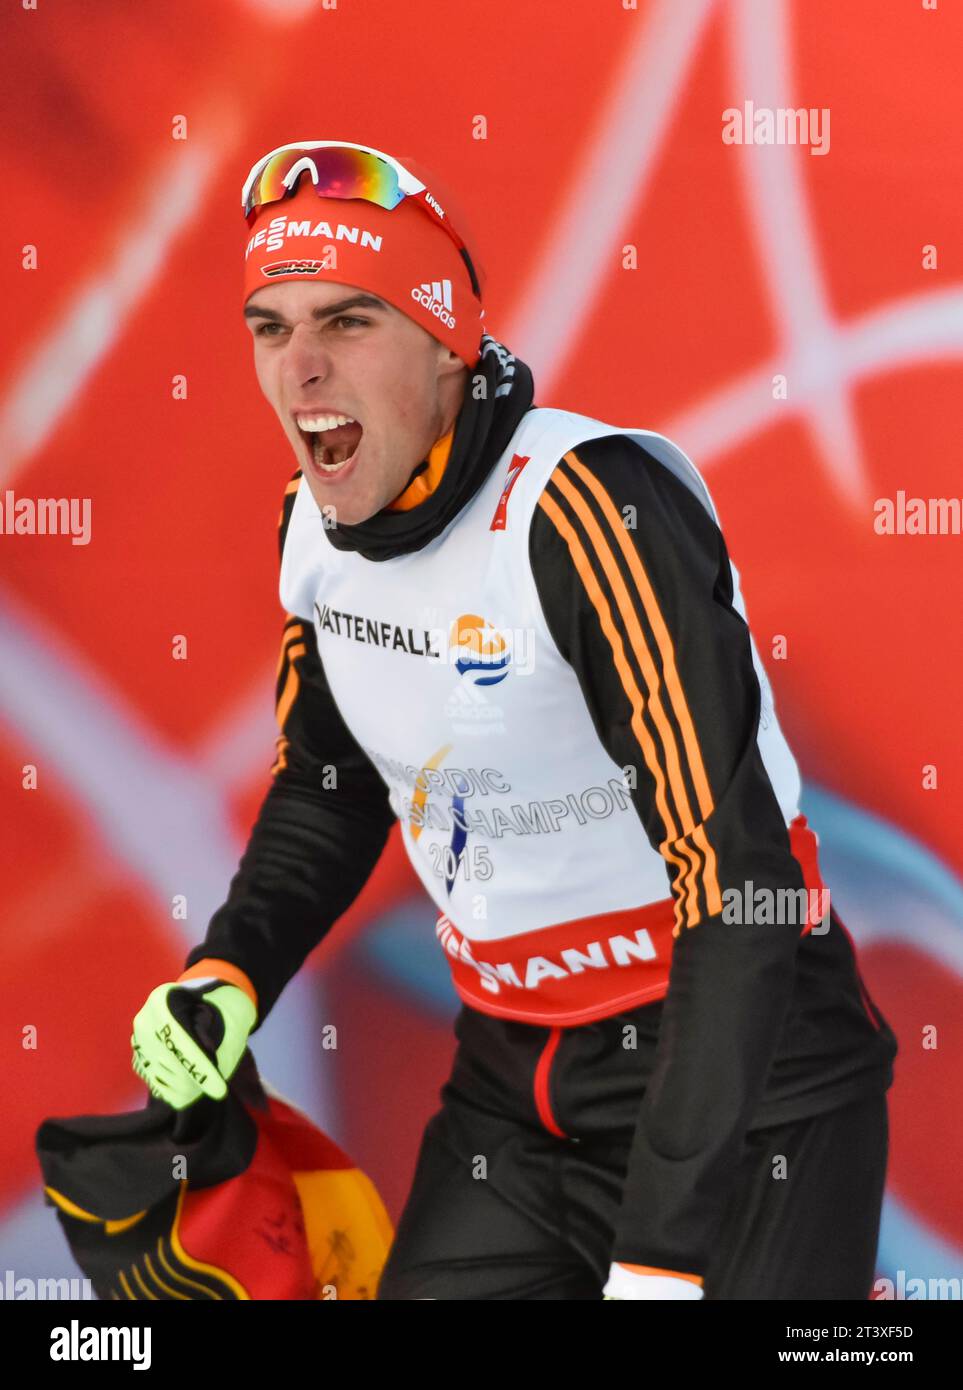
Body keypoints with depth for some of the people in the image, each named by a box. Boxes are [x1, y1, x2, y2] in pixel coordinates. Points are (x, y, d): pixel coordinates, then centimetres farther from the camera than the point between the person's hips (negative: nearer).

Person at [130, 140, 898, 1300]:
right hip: (511, 1080, 7)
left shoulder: (586, 510, -25)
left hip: (743, 1085, -7)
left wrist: (662, 1252, -30)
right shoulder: (316, 526, 0)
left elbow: (735, 882, -28)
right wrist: (228, 972, 0)